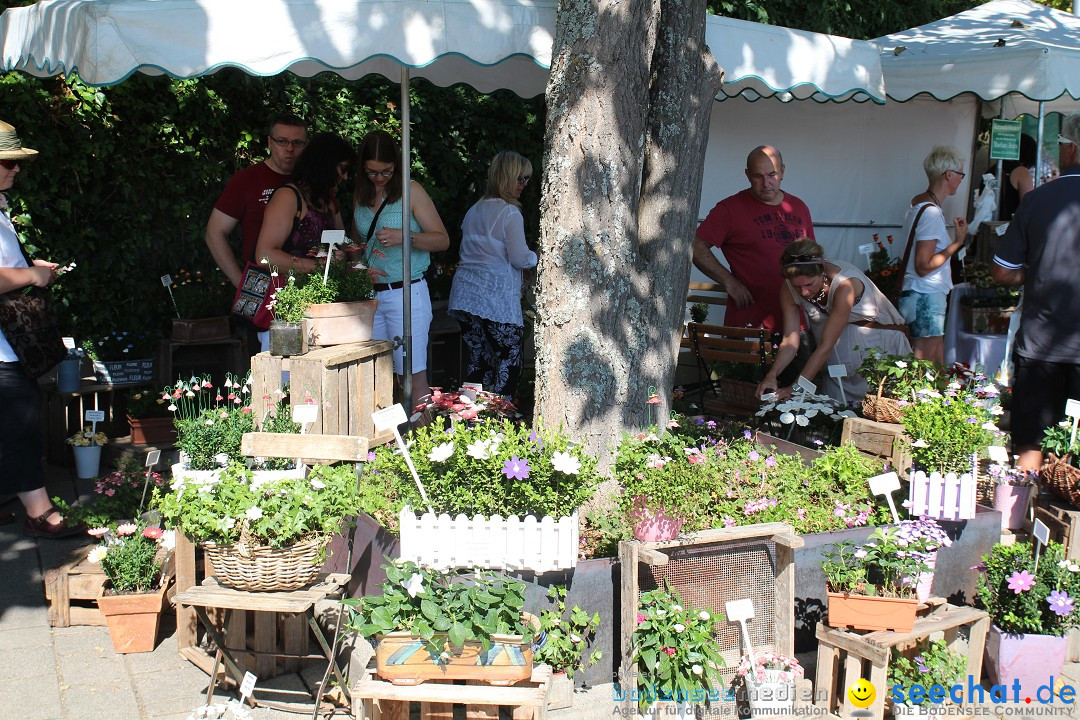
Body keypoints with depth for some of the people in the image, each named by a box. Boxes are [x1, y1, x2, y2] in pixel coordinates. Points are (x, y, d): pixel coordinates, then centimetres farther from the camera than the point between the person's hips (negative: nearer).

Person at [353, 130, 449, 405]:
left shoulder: (410, 190, -2)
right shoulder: (361, 194, 13)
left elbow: (442, 240, -3)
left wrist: (405, 236, -19)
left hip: (406, 293, -5)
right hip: (369, 295, 5)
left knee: (414, 379, -6)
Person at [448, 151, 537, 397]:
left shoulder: (473, 210, 16)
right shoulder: (510, 213, -9)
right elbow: (520, 258, -11)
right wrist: (536, 256, 11)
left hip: (465, 295, 8)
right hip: (496, 300, -8)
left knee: (479, 359, 11)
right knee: (509, 361, -1)